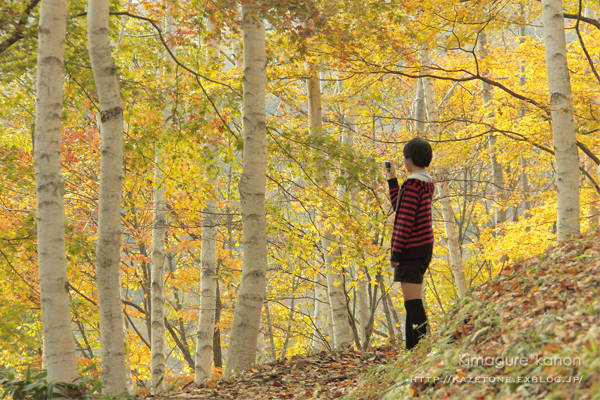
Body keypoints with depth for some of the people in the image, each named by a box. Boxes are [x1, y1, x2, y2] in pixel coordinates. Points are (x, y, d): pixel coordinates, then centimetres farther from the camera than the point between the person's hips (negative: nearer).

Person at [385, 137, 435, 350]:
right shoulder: (427, 182, 14)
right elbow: (400, 208, 19)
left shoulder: (412, 184, -16)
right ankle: (412, 348, 19)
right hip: (423, 247, 10)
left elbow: (405, 220, -20)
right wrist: (392, 180, 19)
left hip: (412, 249, -10)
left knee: (413, 302, -10)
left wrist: (395, 252, -17)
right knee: (411, 302, 14)